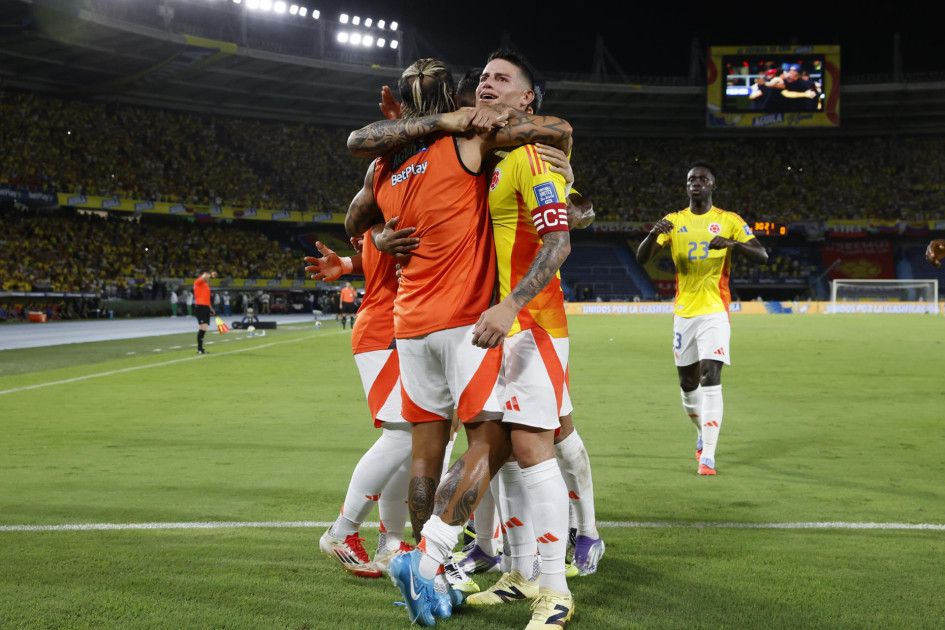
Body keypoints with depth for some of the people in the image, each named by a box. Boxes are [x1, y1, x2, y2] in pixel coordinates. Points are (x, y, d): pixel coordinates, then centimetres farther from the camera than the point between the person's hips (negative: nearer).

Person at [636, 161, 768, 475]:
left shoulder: (730, 221, 1)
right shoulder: (673, 222, 7)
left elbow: (762, 256, -5)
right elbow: (641, 258, -2)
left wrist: (733, 244, -24)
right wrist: (653, 235, -24)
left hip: (714, 313, -3)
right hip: (683, 313, 3)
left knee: (710, 379, -16)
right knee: (688, 383, 11)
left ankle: (708, 455, -17)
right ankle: (702, 432, 38)